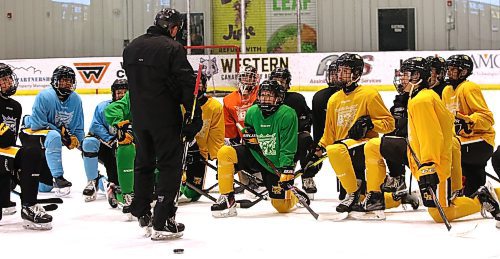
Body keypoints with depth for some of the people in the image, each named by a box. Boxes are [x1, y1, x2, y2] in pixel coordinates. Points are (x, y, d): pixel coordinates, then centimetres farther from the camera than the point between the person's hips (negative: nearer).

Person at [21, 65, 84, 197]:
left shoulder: (76, 100, -5)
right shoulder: (44, 96, -23)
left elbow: (78, 127, 5)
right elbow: (37, 125, -25)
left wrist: (78, 142, -11)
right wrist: (61, 133, -25)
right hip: (33, 133, -6)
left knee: (44, 187, 5)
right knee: (54, 137, -42)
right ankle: (58, 178, -36)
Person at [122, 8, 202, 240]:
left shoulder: (131, 47, 9)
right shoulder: (173, 48, -13)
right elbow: (186, 85, -16)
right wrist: (193, 116, -12)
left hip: (139, 116, 7)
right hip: (165, 117, -7)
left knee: (143, 162, 21)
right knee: (170, 165, -1)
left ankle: (142, 213, 32)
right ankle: (162, 223, -6)